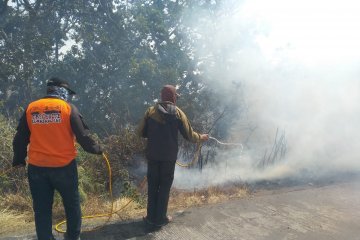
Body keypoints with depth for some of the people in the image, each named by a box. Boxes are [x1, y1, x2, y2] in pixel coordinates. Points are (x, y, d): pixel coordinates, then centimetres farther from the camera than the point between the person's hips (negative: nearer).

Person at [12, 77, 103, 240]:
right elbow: (83, 136, -6)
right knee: (72, 204, 16)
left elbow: (20, 139, 10)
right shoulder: (68, 108, -5)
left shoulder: (30, 108, 5)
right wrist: (96, 149, 10)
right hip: (64, 166, -2)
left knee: (42, 208, 12)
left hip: (37, 167, 3)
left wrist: (19, 159, 22)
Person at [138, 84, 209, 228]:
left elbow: (141, 132, 3)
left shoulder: (151, 111, 0)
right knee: (165, 186, 9)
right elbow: (189, 135, -4)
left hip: (152, 155, 2)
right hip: (169, 156, -2)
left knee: (152, 185, 12)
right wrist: (201, 138, 16)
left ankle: (151, 217, 18)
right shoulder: (178, 113, -4)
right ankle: (160, 218, 15)